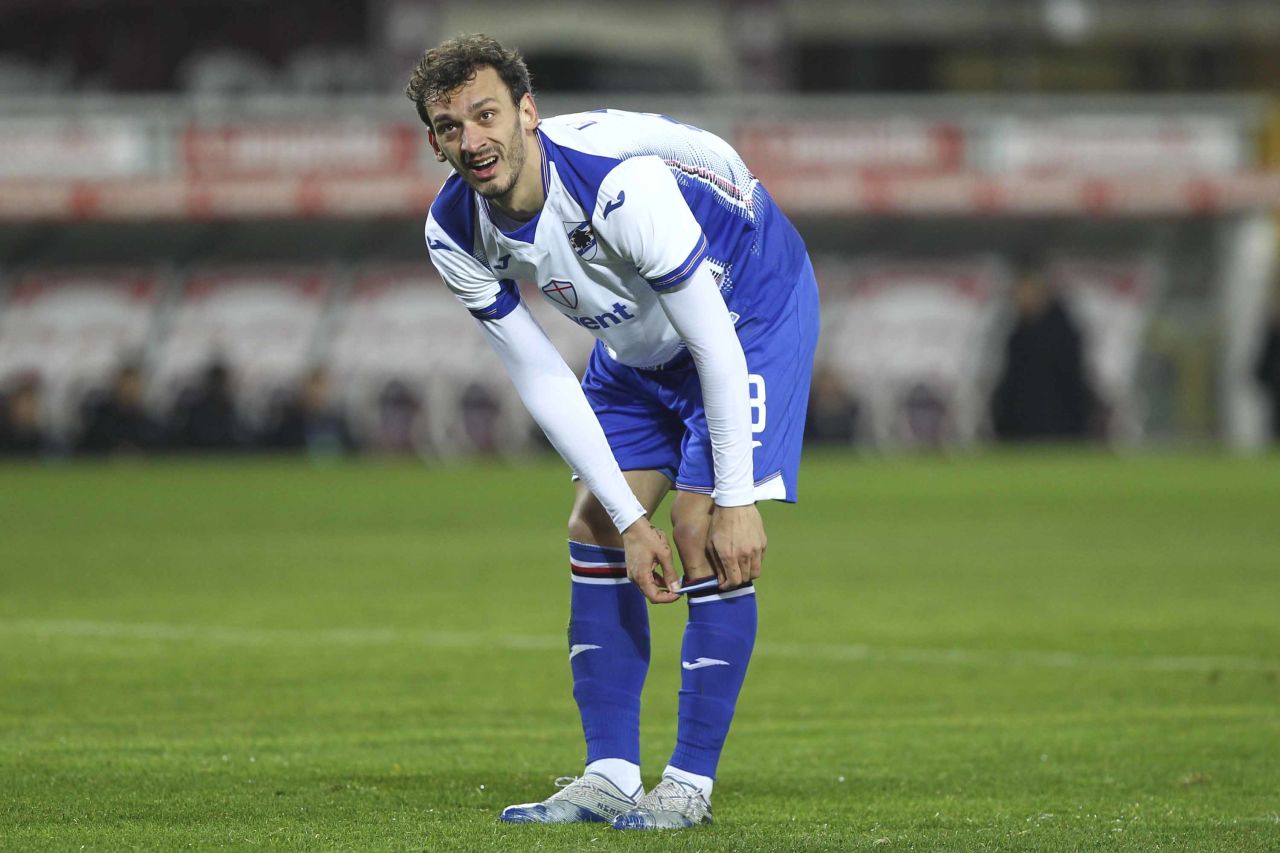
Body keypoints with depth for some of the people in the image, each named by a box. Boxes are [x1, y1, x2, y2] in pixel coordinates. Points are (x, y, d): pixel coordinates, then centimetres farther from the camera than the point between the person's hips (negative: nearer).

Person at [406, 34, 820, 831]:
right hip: (638, 339, 7)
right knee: (596, 532, -1)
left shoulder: (622, 181, -38)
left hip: (750, 306, -7)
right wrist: (630, 522, -14)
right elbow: (543, 380, -10)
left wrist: (736, 501, -27)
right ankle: (610, 776, 4)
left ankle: (692, 782, -9)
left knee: (704, 534, -16)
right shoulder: (455, 233, -17)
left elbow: (713, 343, -31)